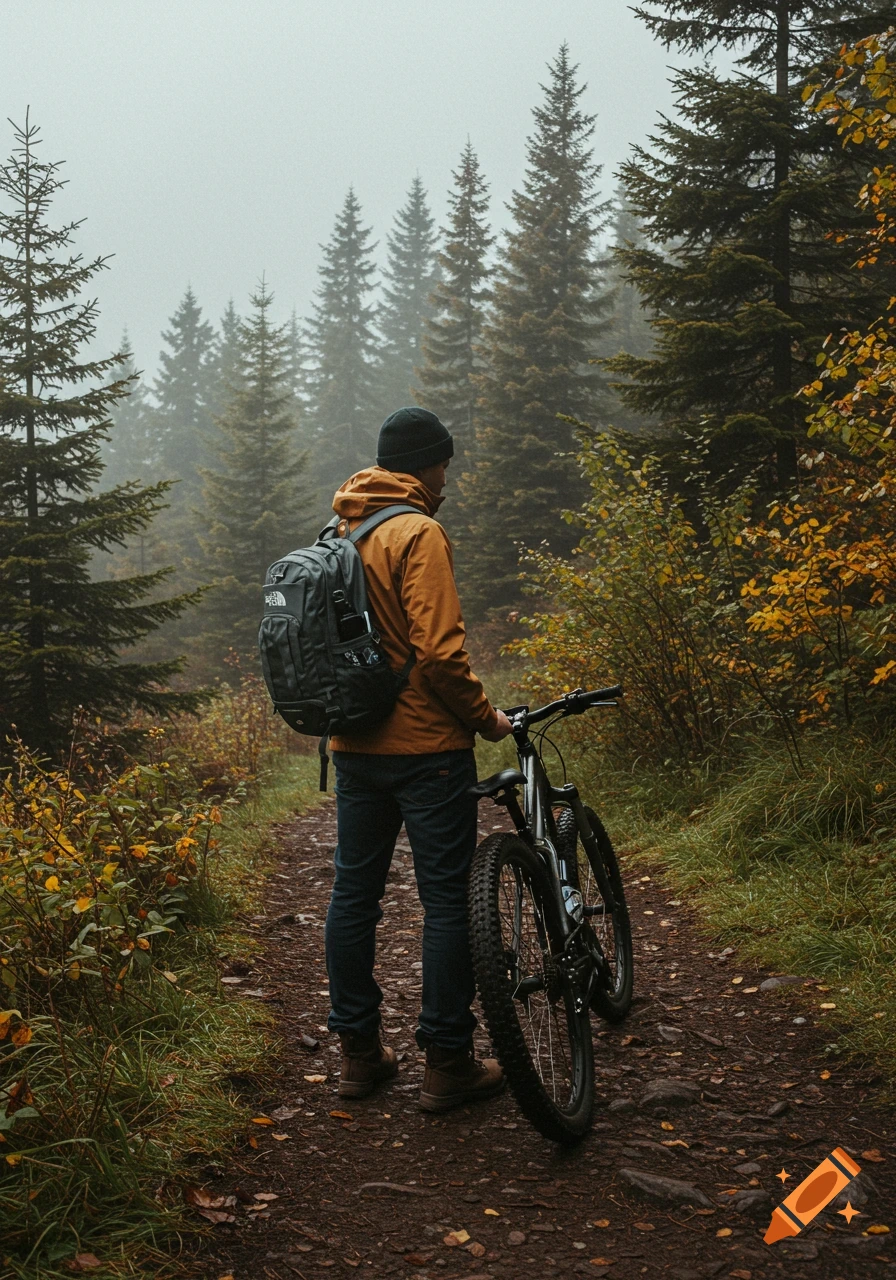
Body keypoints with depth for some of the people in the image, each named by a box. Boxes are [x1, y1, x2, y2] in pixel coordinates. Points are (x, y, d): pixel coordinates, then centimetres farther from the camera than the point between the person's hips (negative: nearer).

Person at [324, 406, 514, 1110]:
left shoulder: (338, 534, 12)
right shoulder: (418, 533, -14)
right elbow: (439, 653, -22)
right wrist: (487, 717, -9)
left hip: (354, 746, 8)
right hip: (427, 745, -8)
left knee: (354, 892, 12)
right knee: (447, 899, 1)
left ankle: (359, 1051, 22)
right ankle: (448, 1063, 8)